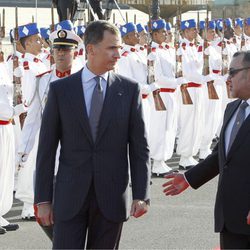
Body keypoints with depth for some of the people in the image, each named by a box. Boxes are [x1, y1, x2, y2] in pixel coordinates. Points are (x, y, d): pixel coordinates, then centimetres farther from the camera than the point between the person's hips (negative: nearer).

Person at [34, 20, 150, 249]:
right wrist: (43, 199, -2)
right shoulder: (60, 89, 1)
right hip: (70, 197, -1)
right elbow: (47, 148, 2)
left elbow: (139, 147, 3)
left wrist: (141, 195, -5)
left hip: (111, 198, 1)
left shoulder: (129, 90, 3)